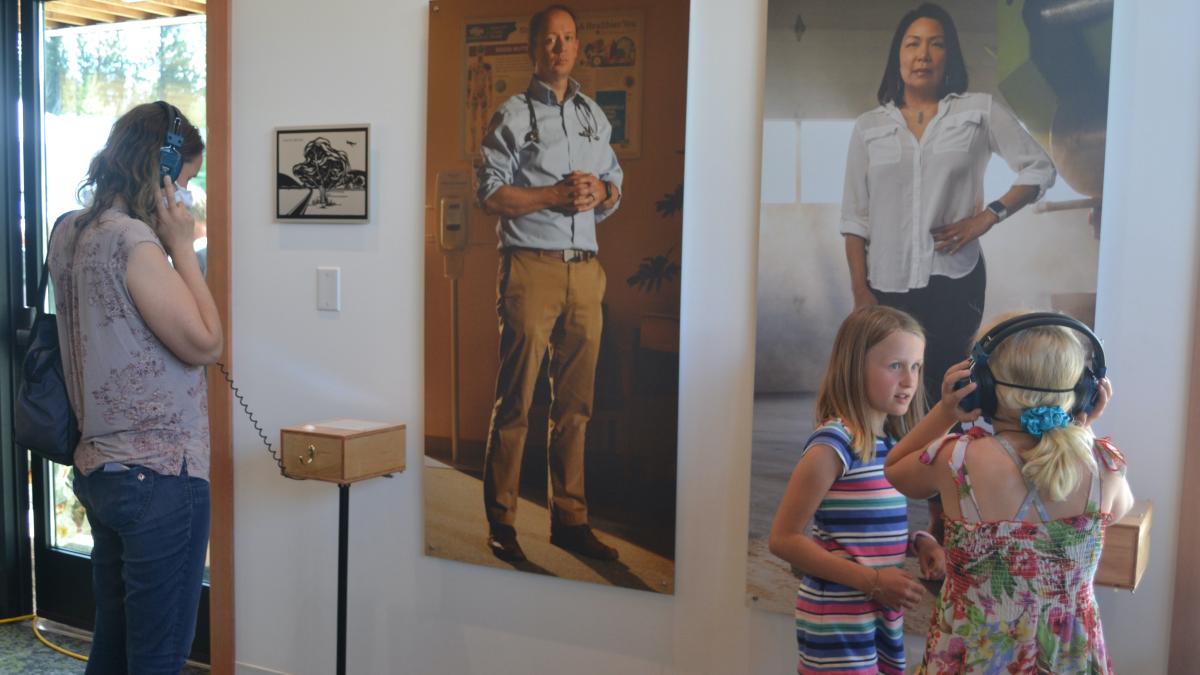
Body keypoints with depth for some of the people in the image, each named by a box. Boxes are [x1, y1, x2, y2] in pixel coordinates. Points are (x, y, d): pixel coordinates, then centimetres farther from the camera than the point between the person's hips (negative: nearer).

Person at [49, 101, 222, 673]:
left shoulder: (69, 232, 9)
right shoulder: (132, 239, -18)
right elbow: (205, 344, -15)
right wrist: (181, 245, -9)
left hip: (101, 469, 9)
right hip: (159, 476, -9)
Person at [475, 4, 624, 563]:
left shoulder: (595, 115, 19)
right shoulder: (513, 115, 3)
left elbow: (614, 185, 22)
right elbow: (491, 194, -5)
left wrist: (600, 192, -1)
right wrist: (558, 194, -13)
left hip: (585, 269, 5)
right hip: (531, 265, -5)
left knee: (575, 403, 7)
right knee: (515, 401, -4)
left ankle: (569, 520, 16)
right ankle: (501, 523, 5)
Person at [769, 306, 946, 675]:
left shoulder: (892, 443, 5)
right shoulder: (834, 443, -18)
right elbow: (784, 539, -18)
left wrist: (919, 542, -2)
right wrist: (871, 580, -20)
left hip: (885, 617, 8)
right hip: (838, 620, -8)